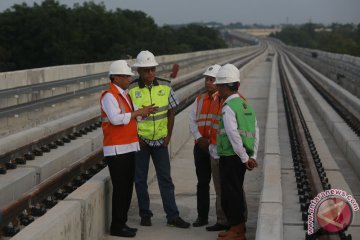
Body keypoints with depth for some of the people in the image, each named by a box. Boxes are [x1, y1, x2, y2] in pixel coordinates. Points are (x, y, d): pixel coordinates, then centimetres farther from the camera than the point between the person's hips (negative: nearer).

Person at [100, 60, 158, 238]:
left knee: (127, 188, 12)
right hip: (117, 150, -9)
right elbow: (116, 118, -24)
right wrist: (138, 112, -19)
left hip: (128, 148, 9)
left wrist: (144, 111, 7)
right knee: (120, 189, -6)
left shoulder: (124, 95, 18)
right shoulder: (109, 96, -12)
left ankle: (122, 223, 20)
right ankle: (117, 226, 1)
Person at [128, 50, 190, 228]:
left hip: (160, 140, 2)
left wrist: (168, 135, 1)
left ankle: (173, 216, 7)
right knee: (140, 179, 6)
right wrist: (135, 137, -8)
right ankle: (145, 215, 18)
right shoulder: (131, 90, -9)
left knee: (165, 179, 4)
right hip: (140, 141, -2)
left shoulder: (165, 87, -1)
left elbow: (171, 111, 7)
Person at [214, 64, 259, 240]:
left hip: (230, 158, -9)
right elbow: (255, 132, 11)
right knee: (236, 192, 17)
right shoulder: (246, 105, 11)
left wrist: (245, 158, -16)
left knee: (230, 194, 0)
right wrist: (252, 156, 10)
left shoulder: (228, 108, -16)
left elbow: (234, 135, -22)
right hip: (240, 157, 9)